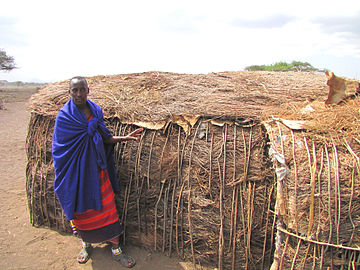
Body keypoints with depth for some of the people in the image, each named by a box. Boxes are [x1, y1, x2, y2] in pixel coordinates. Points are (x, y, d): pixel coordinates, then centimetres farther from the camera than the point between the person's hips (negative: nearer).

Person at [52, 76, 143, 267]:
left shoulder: (95, 110, 4)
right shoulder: (65, 115, -8)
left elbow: (104, 137, 2)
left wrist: (125, 137, -10)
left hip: (97, 169, 3)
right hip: (77, 171, -3)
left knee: (107, 208, 5)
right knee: (82, 210, 12)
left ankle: (116, 249, 20)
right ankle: (86, 244, 39)